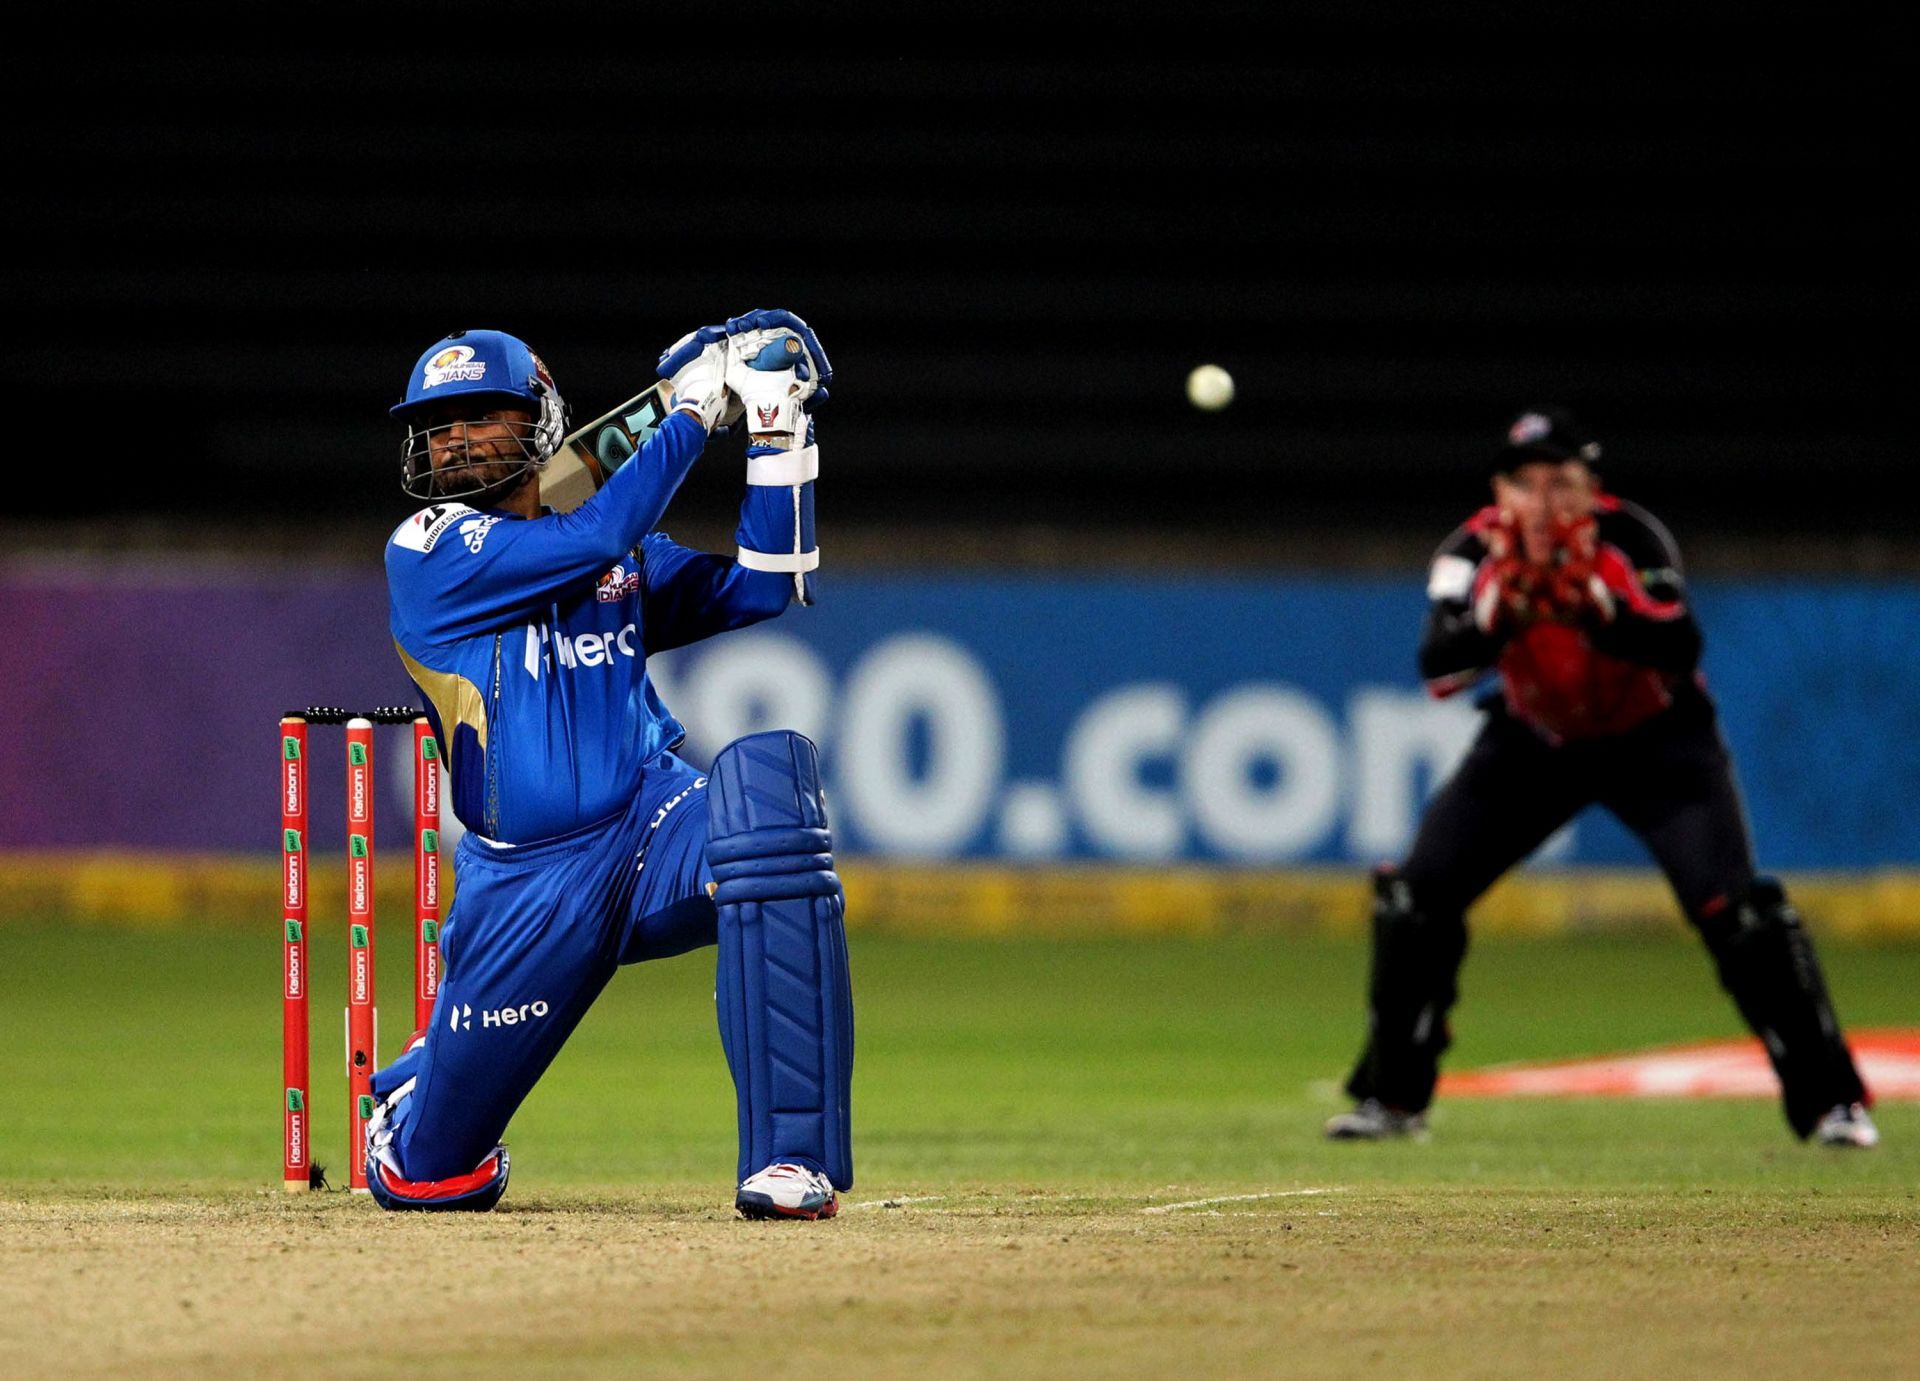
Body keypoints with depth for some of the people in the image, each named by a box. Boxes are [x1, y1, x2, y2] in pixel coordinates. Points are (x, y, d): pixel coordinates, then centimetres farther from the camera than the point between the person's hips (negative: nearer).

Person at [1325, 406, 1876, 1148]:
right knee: (1415, 896, -6)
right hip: (1534, 740, 3)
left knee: (1734, 909, -18)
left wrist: (1594, 603, -51)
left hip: (1655, 739, -3)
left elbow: (1680, 650, -37)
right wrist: (1498, 609, -48)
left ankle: (1829, 1100, -8)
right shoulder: (1475, 551, -19)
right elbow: (1437, 667, -31)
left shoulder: (1629, 538, -26)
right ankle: (1391, 1097, 11)